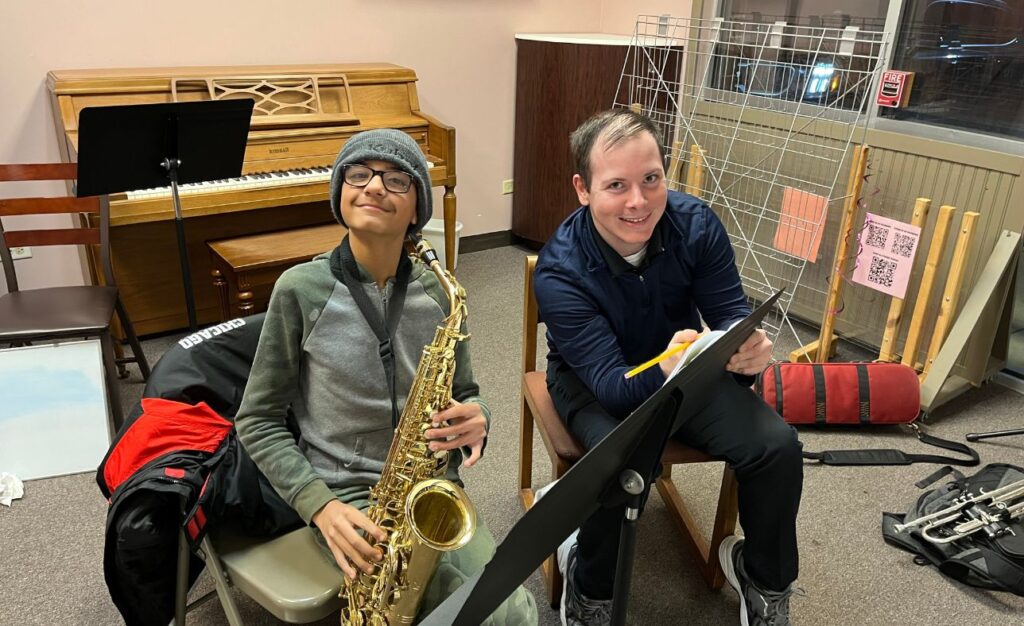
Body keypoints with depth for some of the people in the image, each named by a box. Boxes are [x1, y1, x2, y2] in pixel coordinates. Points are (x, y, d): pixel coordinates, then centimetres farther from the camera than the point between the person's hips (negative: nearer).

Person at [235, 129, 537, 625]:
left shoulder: (438, 292, 0)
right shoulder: (301, 289, -8)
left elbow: (464, 394, 10)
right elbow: (257, 421, -3)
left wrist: (474, 419, -14)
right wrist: (319, 504, -15)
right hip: (346, 493, -3)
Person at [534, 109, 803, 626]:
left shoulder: (697, 224, -18)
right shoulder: (559, 270, -28)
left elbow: (730, 314, -13)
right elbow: (612, 384, -32)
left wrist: (747, 348, -39)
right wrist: (666, 370, -55)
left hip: (685, 365, 4)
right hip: (593, 380, -3)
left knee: (778, 445, -17)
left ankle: (765, 579, 13)